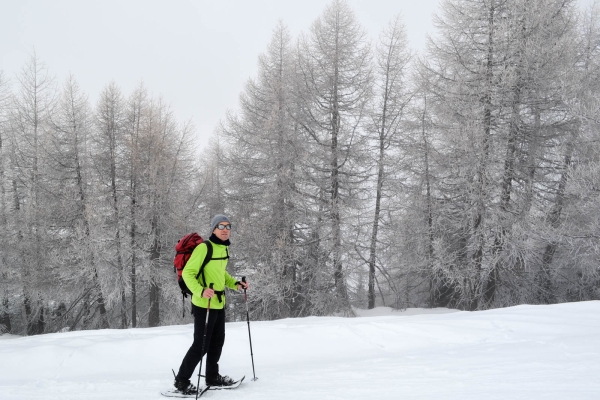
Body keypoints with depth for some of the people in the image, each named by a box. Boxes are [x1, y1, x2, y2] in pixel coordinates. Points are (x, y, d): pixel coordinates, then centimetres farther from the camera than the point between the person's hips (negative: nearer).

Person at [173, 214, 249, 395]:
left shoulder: (224, 248, 9)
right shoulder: (203, 248, -18)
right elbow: (188, 273, -19)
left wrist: (235, 284, 12)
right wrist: (200, 291, -33)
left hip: (219, 304, 9)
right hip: (203, 304, -9)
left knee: (217, 341, 18)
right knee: (201, 345, -5)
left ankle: (213, 377, 34)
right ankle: (182, 380, 9)